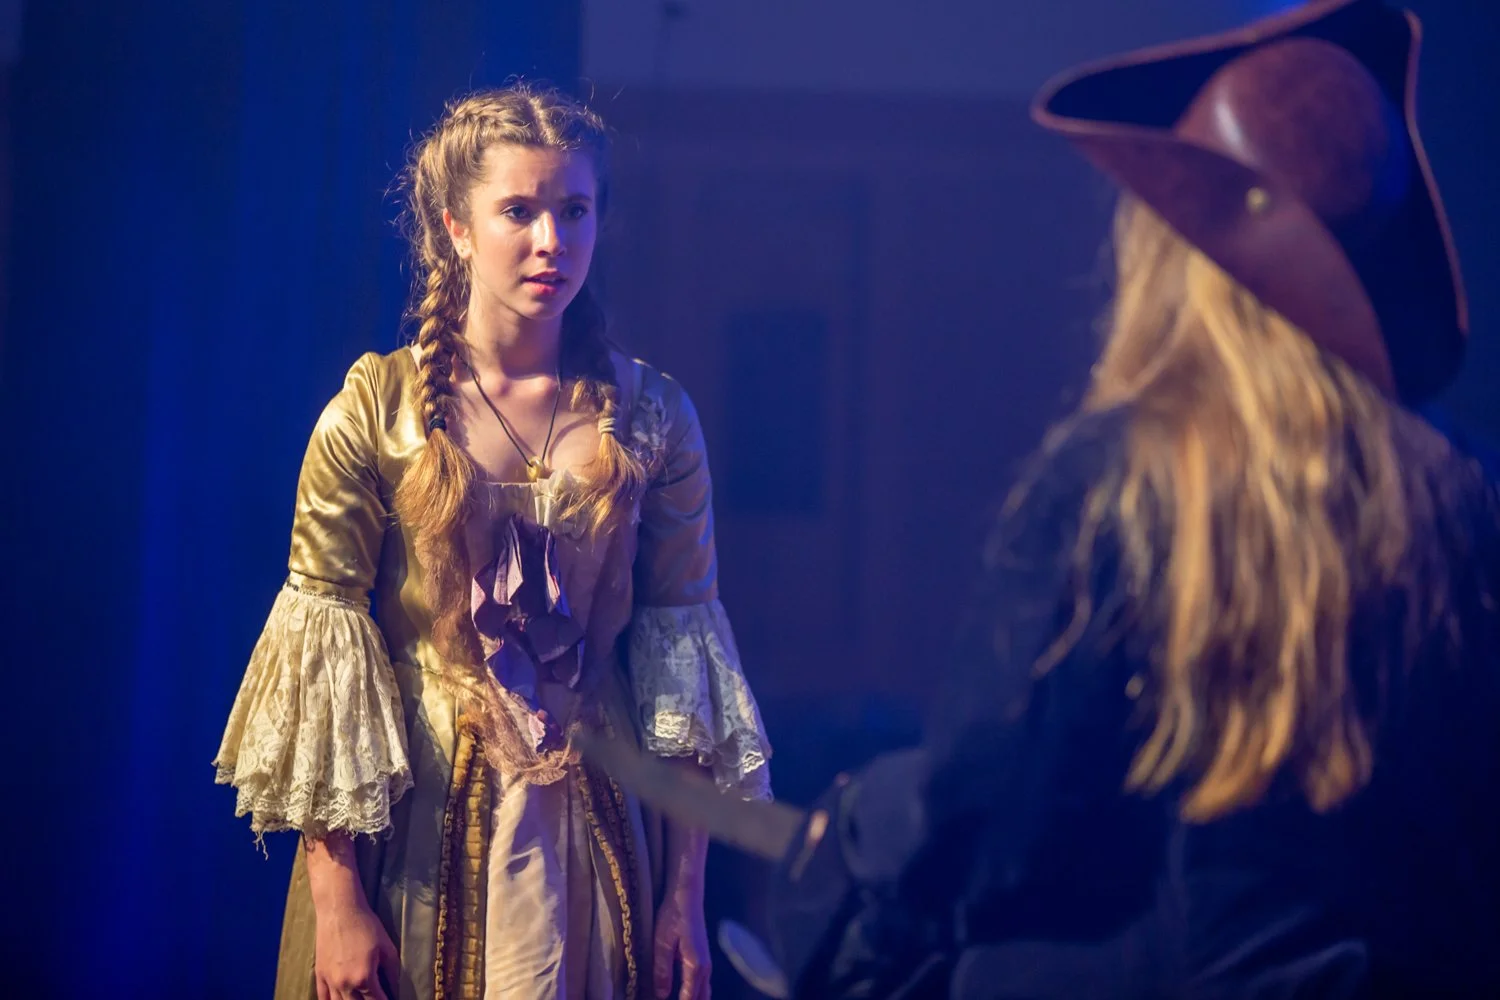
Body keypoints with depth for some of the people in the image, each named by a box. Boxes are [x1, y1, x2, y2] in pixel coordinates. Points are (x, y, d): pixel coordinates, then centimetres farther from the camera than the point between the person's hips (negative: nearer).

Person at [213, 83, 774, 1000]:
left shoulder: (652, 417, 0)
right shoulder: (378, 409, -6)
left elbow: (685, 645, 1)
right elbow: (321, 647, -8)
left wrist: (687, 892, -2)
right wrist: (335, 901, -13)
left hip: (595, 829, 2)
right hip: (413, 825, -1)